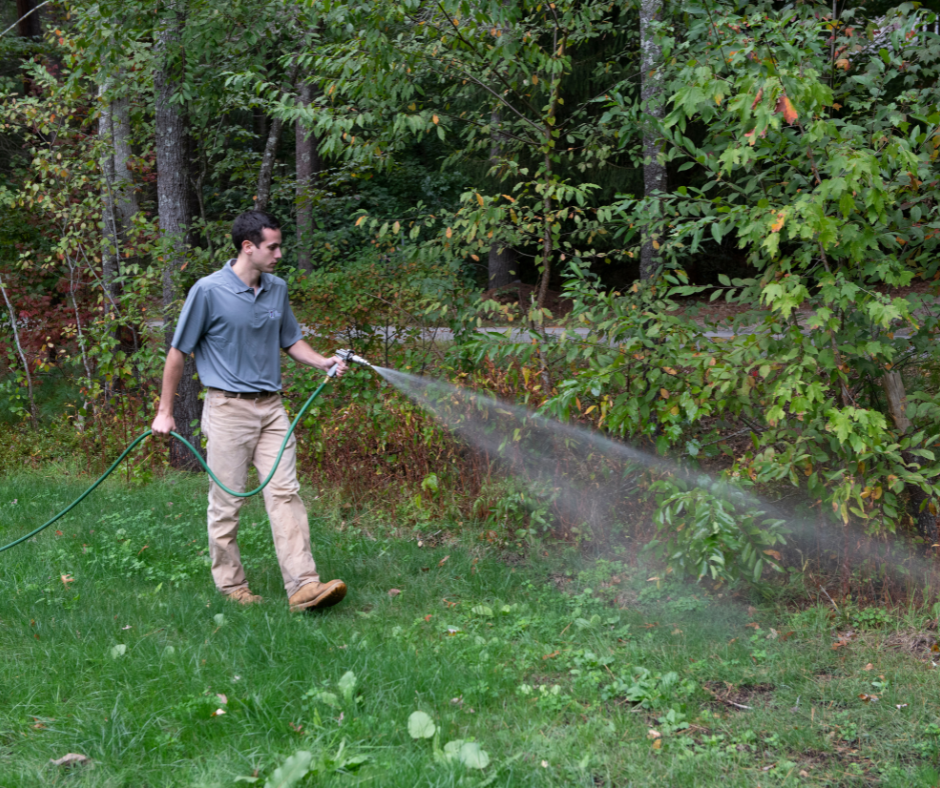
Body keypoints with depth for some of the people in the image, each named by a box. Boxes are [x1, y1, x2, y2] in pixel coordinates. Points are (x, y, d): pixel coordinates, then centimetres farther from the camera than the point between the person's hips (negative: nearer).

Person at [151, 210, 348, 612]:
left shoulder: (278, 289, 8)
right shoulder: (209, 291, -10)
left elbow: (291, 341, 22)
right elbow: (178, 351, -4)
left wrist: (323, 361, 3)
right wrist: (165, 411, -1)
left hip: (271, 408, 5)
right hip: (228, 408, -5)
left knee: (285, 493, -4)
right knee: (226, 501, 2)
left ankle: (303, 586, -8)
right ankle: (231, 586, 16)